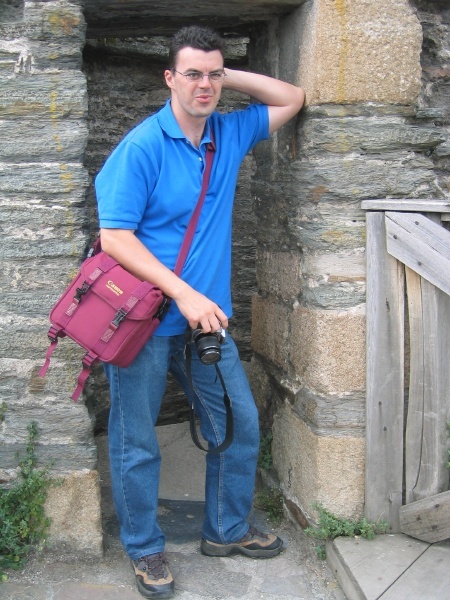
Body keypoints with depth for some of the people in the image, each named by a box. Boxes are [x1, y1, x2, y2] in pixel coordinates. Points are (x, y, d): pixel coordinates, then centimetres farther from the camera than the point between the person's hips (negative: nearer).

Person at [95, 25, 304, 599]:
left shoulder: (230, 134, 7)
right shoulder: (142, 146, -12)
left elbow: (292, 98, 19)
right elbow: (114, 236, -16)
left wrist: (230, 76, 4)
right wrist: (184, 293, -22)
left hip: (206, 316, 6)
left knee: (240, 425, 13)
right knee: (137, 444, 6)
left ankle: (226, 529, 33)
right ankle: (144, 549, 27)